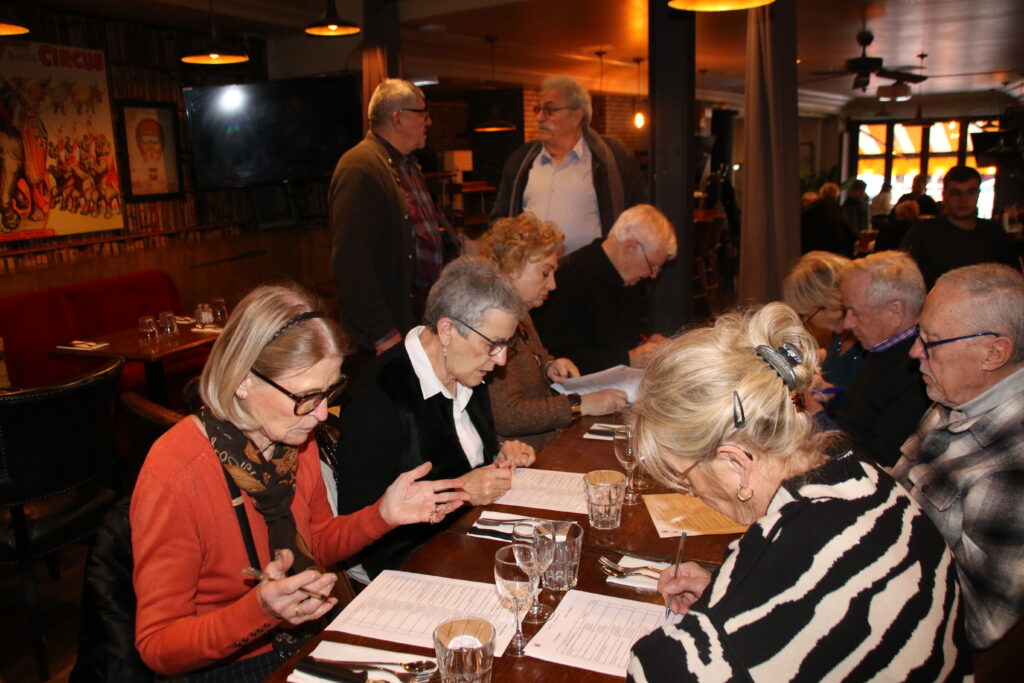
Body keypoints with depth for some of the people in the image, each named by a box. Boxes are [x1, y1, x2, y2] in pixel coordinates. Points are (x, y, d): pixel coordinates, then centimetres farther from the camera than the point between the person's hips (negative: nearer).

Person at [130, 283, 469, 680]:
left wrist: (383, 514, -6)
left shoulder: (295, 440, -4)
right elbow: (157, 647, -17)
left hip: (309, 637, 6)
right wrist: (258, 609, -33)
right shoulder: (173, 478, -23)